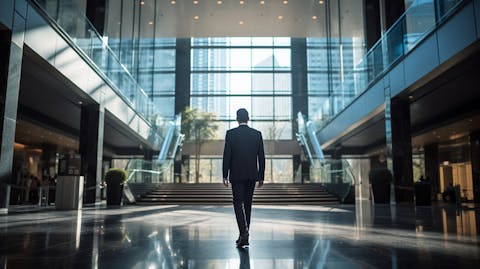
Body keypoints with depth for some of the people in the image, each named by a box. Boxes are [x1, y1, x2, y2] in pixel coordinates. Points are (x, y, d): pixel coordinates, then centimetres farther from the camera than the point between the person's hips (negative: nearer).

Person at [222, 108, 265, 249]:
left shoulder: (230, 133, -5)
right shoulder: (257, 134, 2)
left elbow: (226, 156, -7)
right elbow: (261, 157, 2)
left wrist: (225, 176, 0)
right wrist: (261, 177, 9)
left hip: (236, 175, -3)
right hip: (251, 175, 3)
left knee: (238, 204, 0)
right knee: (247, 204, 13)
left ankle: (244, 233, -16)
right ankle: (244, 236, 22)